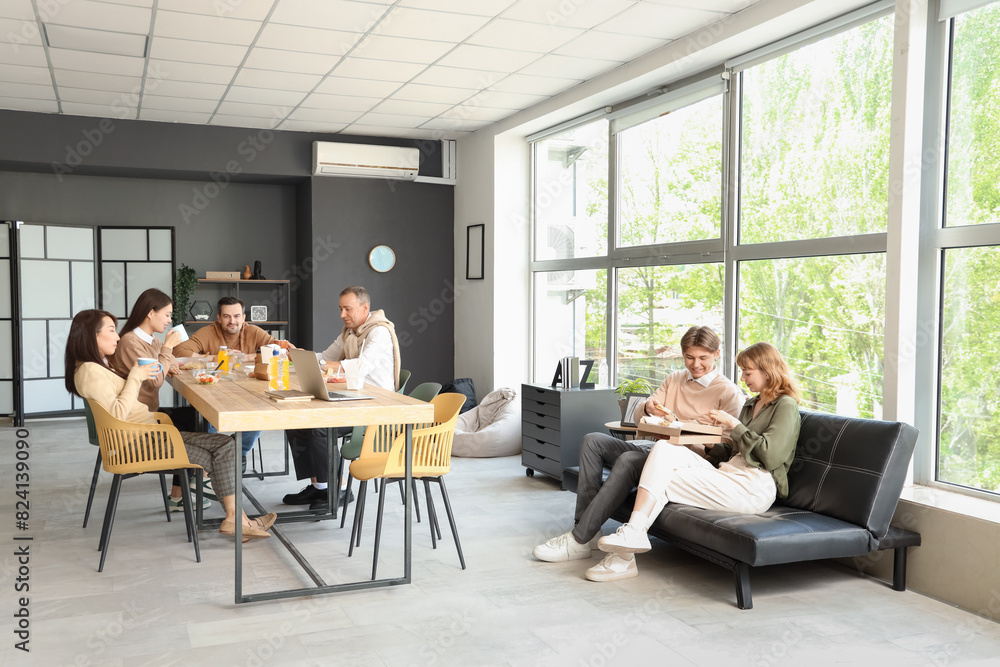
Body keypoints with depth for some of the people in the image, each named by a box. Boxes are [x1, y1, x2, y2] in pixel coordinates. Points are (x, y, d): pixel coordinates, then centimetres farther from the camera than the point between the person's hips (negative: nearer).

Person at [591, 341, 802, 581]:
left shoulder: (786, 406, 0)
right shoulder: (751, 405, 27)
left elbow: (770, 456, -14)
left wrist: (734, 424, -8)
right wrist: (708, 444, 9)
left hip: (753, 487, -8)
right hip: (727, 474, 8)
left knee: (661, 483, -17)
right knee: (664, 448, -16)